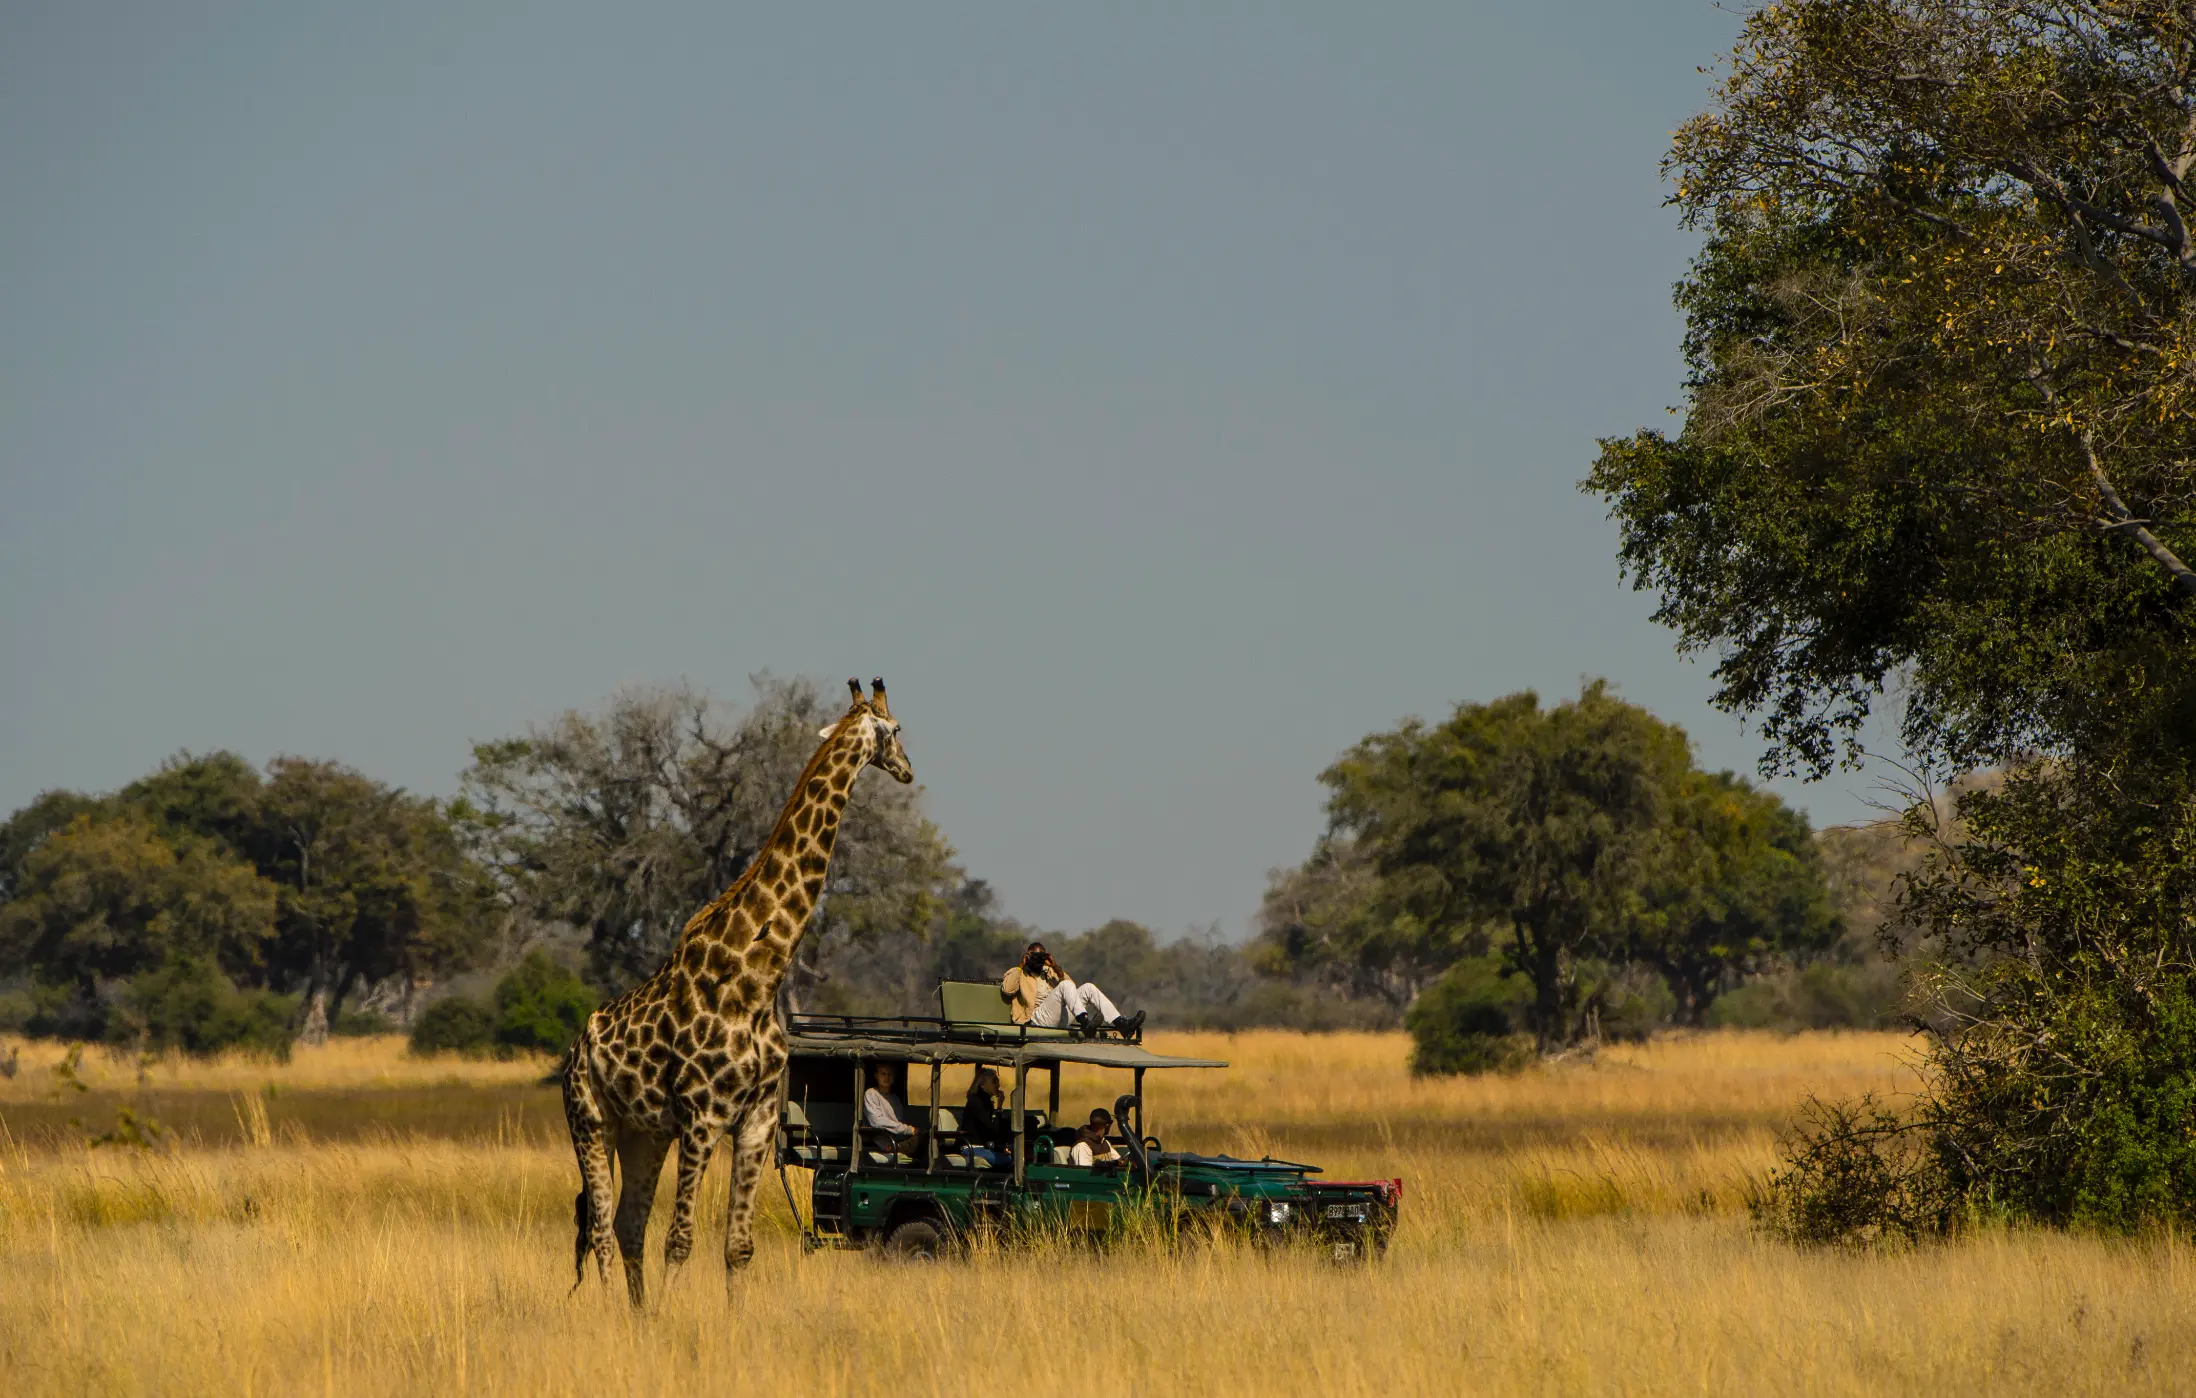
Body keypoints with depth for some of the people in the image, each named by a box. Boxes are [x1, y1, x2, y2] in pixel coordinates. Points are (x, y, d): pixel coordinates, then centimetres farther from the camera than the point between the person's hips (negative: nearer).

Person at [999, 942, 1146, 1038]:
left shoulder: (1049, 973, 33)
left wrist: (1056, 969, 9)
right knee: (1065, 986, -28)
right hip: (1037, 1019, -6)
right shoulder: (1016, 973, 19)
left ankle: (1121, 1024, -25)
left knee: (1088, 989, -10)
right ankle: (1086, 1023, -52)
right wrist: (1021, 967, 0)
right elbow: (1007, 990, -4)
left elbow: (1072, 988, 20)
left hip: (1060, 1020, 6)